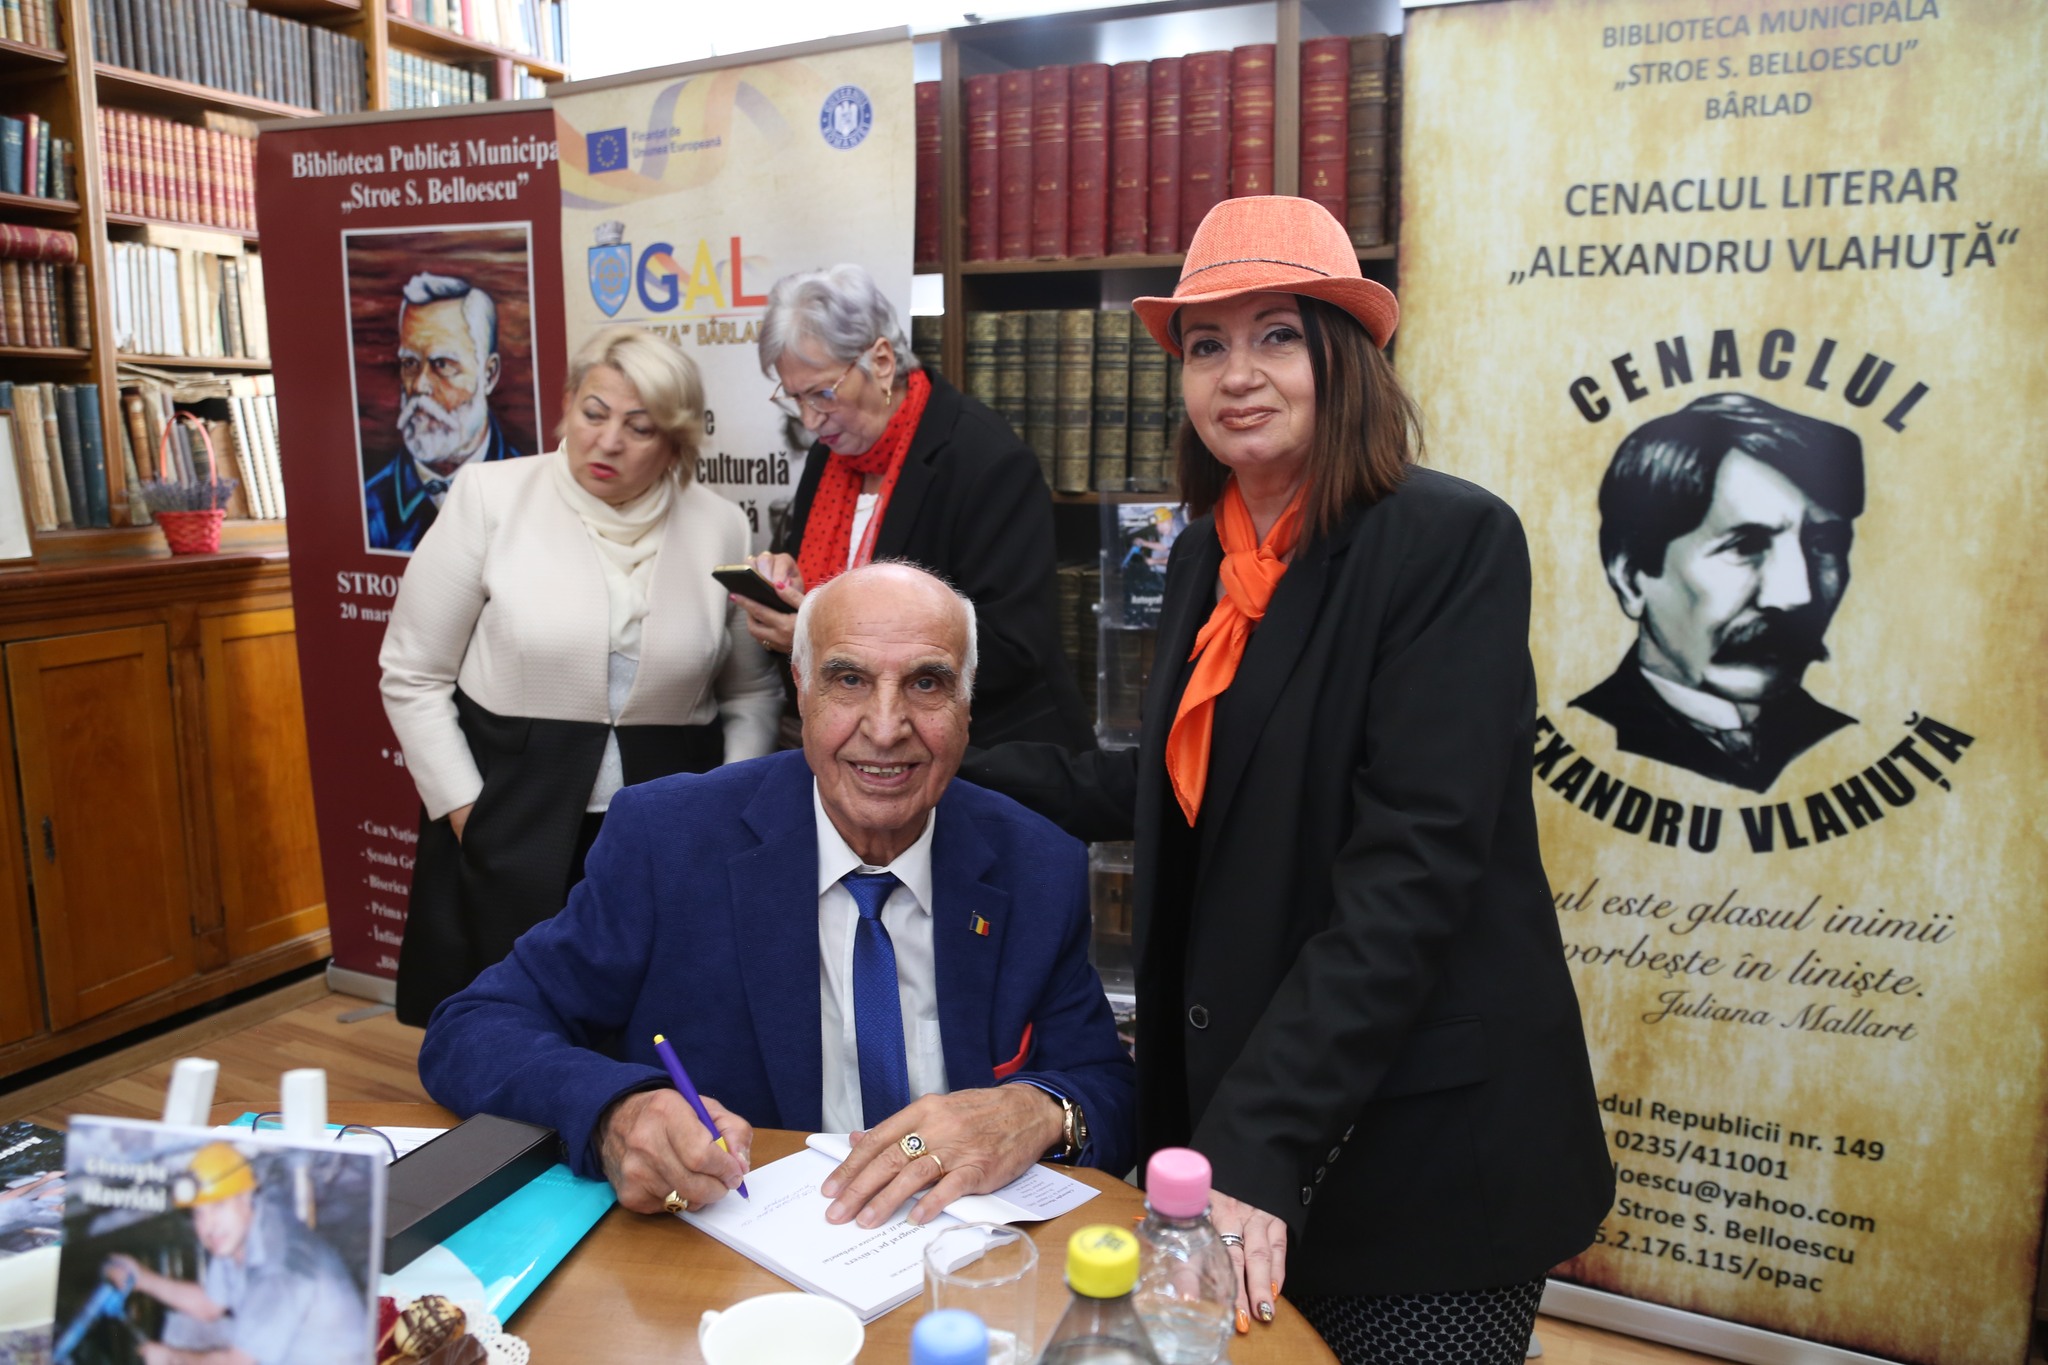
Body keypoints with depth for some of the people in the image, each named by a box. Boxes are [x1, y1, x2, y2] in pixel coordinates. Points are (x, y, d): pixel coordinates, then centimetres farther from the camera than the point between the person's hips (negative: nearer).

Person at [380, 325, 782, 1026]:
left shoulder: (720, 528, 1)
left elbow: (752, 690, 9)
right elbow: (414, 677, -1)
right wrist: (466, 812, -5)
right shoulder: (492, 496, -4)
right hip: (508, 835, -1)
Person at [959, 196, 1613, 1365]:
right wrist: (956, 770, 12)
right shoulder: (1206, 556, 5)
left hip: (1414, 1138, -6)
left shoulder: (1452, 540, -16)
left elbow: (1411, 868, -23)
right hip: (1224, 1098, 7)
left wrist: (1258, 1139, -26)